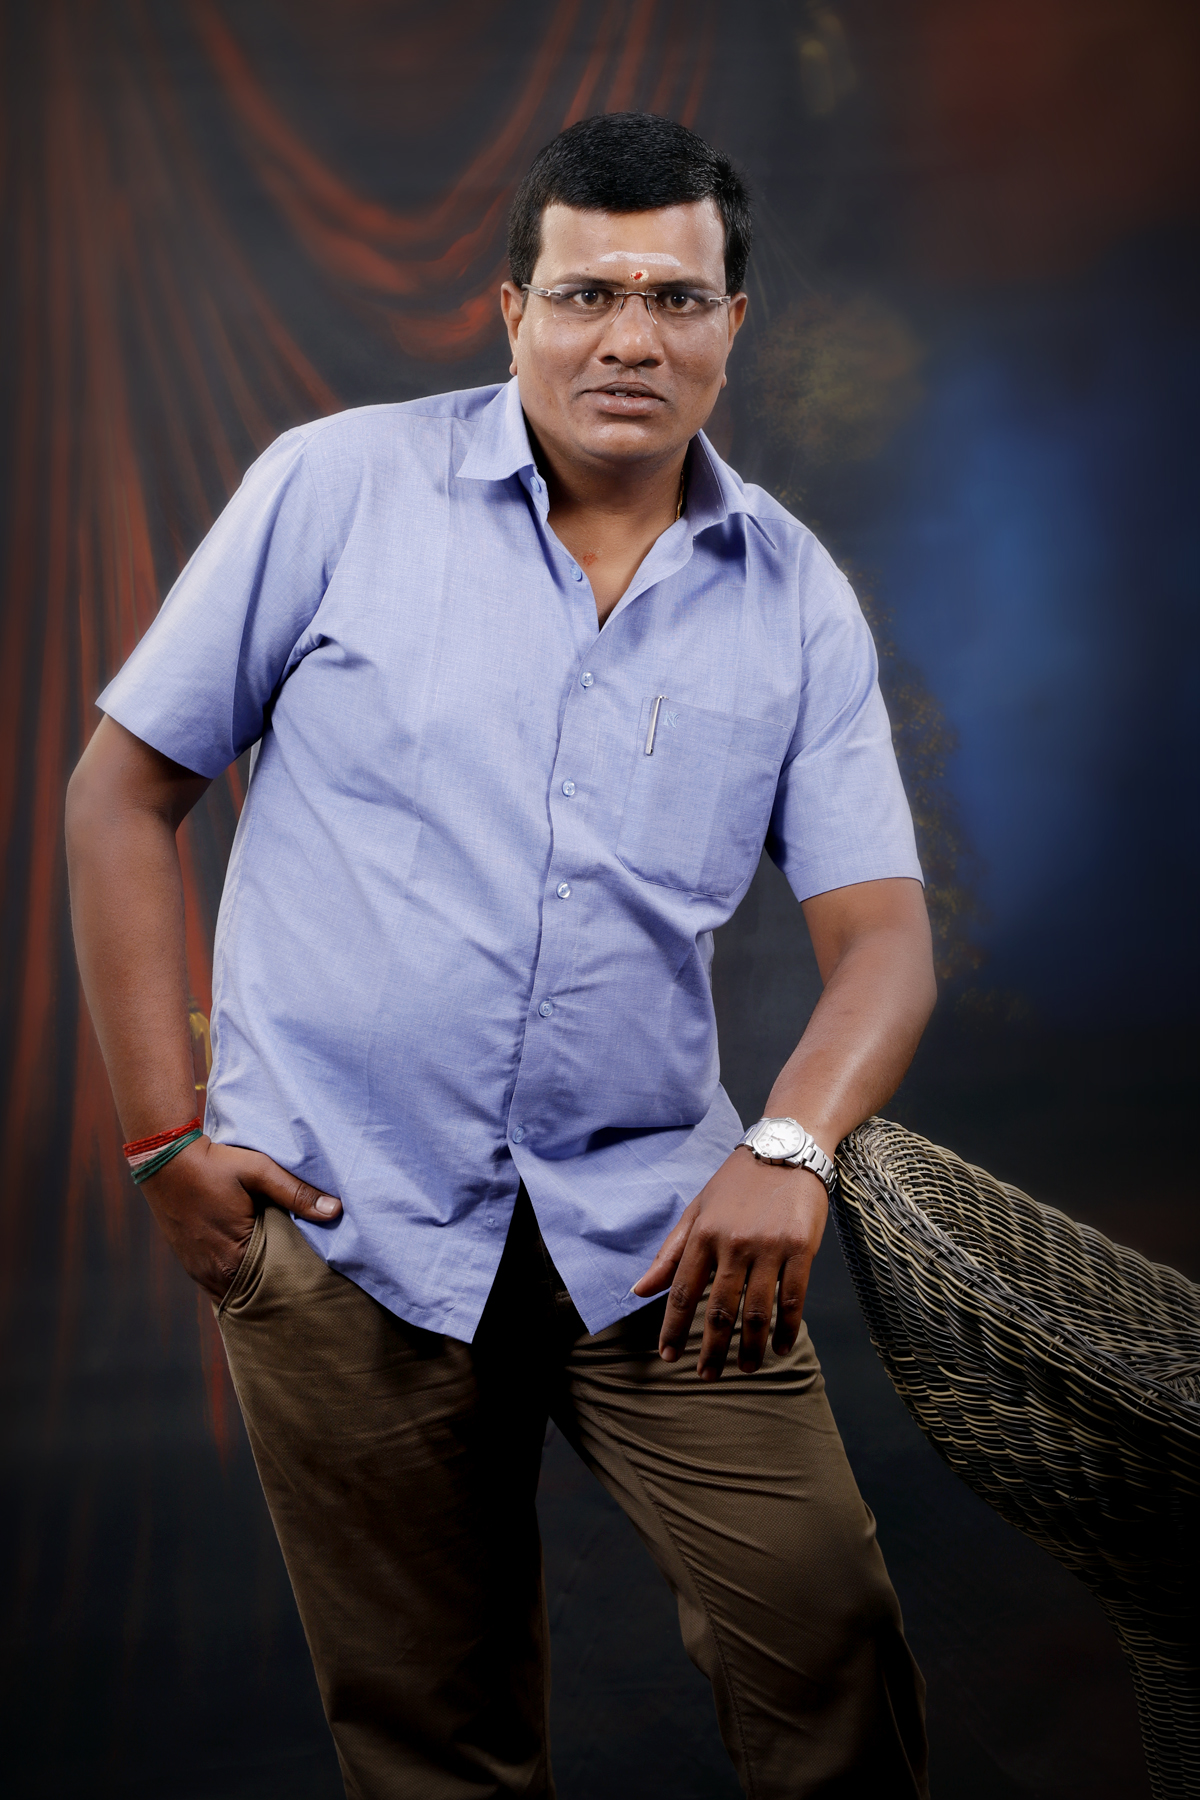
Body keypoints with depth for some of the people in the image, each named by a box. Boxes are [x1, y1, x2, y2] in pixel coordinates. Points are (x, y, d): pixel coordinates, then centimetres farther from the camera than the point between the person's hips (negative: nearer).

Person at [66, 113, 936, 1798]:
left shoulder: (795, 596, 3)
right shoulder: (338, 488, -3)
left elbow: (882, 932, 0)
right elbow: (123, 790, 1)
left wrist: (791, 1148, -21)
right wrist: (164, 1134, -4)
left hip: (655, 1214, 2)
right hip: (340, 1219, -1)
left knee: (822, 1620, -6)